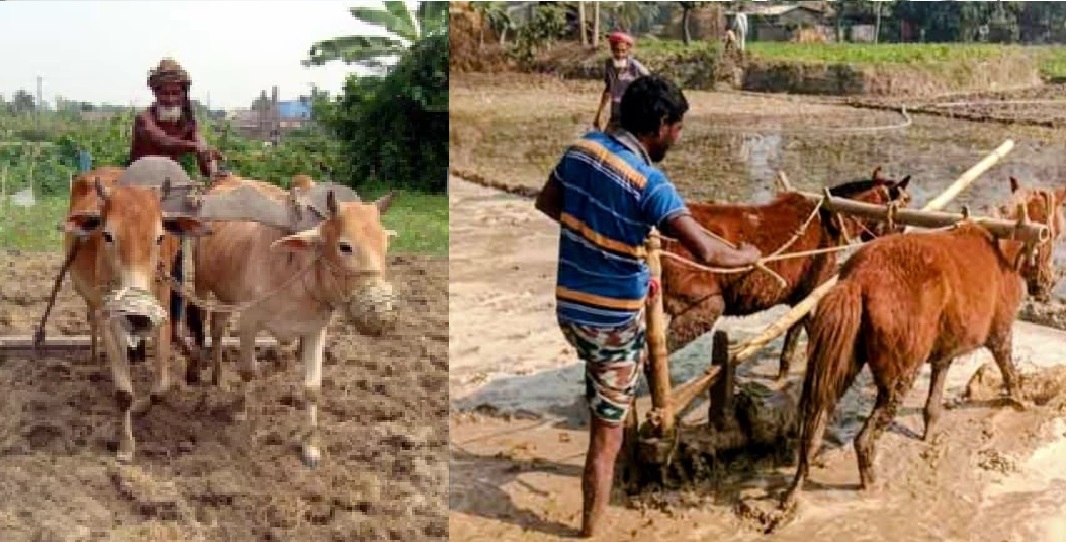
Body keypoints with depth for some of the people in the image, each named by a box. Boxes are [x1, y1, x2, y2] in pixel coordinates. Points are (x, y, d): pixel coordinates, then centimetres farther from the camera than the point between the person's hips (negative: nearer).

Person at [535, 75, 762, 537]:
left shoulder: (581, 148, -2)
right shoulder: (649, 183, -21)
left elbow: (546, 204, 14)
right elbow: (705, 252, -27)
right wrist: (747, 256, -7)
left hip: (569, 307, 7)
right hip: (614, 319, -7)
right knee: (606, 436, 7)